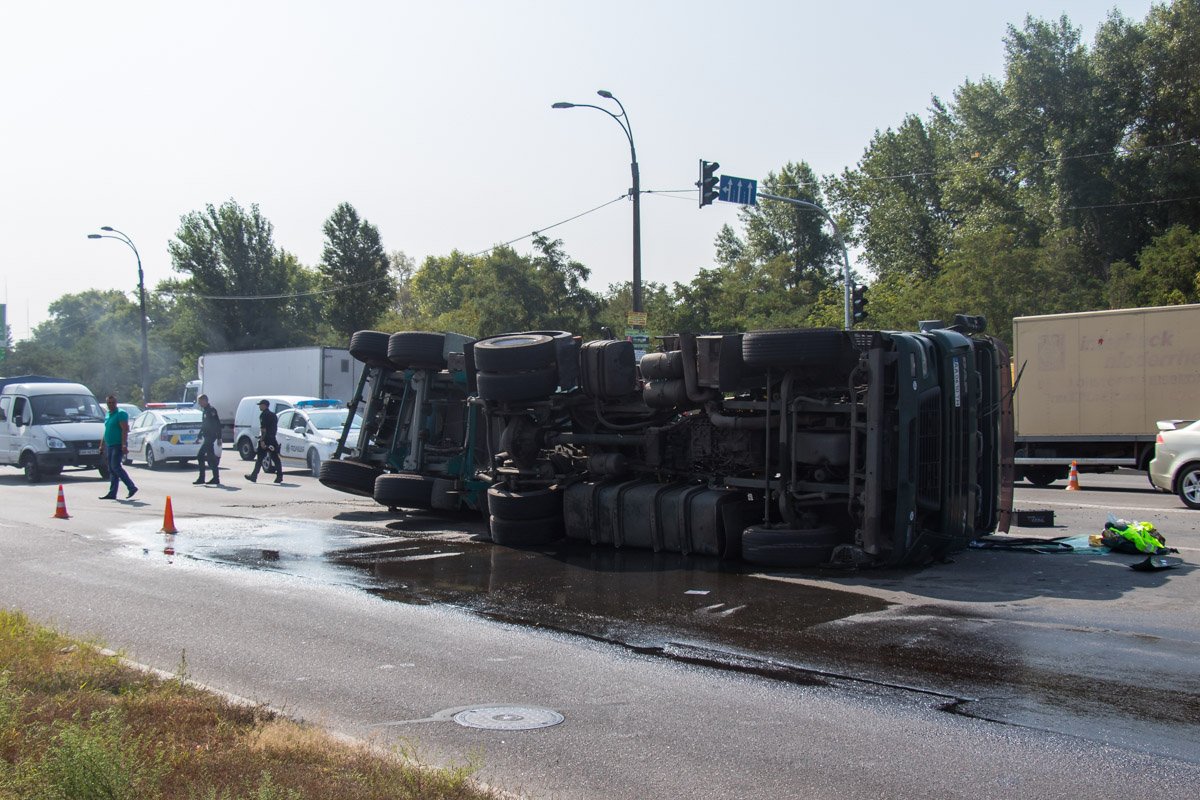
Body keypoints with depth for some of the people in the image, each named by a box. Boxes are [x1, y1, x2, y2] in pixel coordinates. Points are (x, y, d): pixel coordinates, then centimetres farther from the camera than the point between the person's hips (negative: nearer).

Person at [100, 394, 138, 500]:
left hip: (118, 445, -9)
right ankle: (112, 493, 9)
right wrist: (102, 445, 22)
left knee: (116, 467, -15)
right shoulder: (107, 415, 18)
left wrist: (124, 445, -26)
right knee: (112, 470, 8)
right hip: (109, 446, 9)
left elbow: (125, 430, -17)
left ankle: (131, 487, -10)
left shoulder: (121, 414, -9)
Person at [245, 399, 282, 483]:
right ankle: (279, 477, 0)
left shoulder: (264, 414, -9)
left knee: (260, 458, -2)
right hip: (273, 439, 7)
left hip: (265, 439, -7)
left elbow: (263, 428, -17)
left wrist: (262, 440, -20)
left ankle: (253, 476, 3)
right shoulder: (273, 415, 17)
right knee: (275, 458, 5)